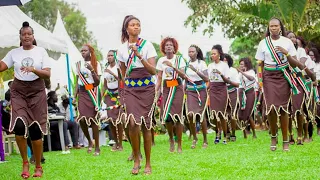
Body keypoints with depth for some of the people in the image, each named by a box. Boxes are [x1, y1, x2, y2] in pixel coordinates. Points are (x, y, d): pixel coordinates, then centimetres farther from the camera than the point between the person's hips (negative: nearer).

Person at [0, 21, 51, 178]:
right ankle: (25, 162, -2)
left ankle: (38, 166, 14)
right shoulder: (14, 53, 5)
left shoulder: (41, 51, 1)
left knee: (36, 129, -1)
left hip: (37, 91, -1)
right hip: (18, 91, 1)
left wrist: (33, 70, -23)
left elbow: (47, 74, -7)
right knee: (19, 125, -19)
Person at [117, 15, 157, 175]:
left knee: (146, 125, 0)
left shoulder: (147, 45, -5)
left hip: (146, 88, -2)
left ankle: (148, 163, 11)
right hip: (130, 89, 2)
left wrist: (140, 56, -24)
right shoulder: (122, 48, 5)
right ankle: (136, 159, 4)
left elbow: (153, 71, -13)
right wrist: (126, 83, 14)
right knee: (133, 124, -14)